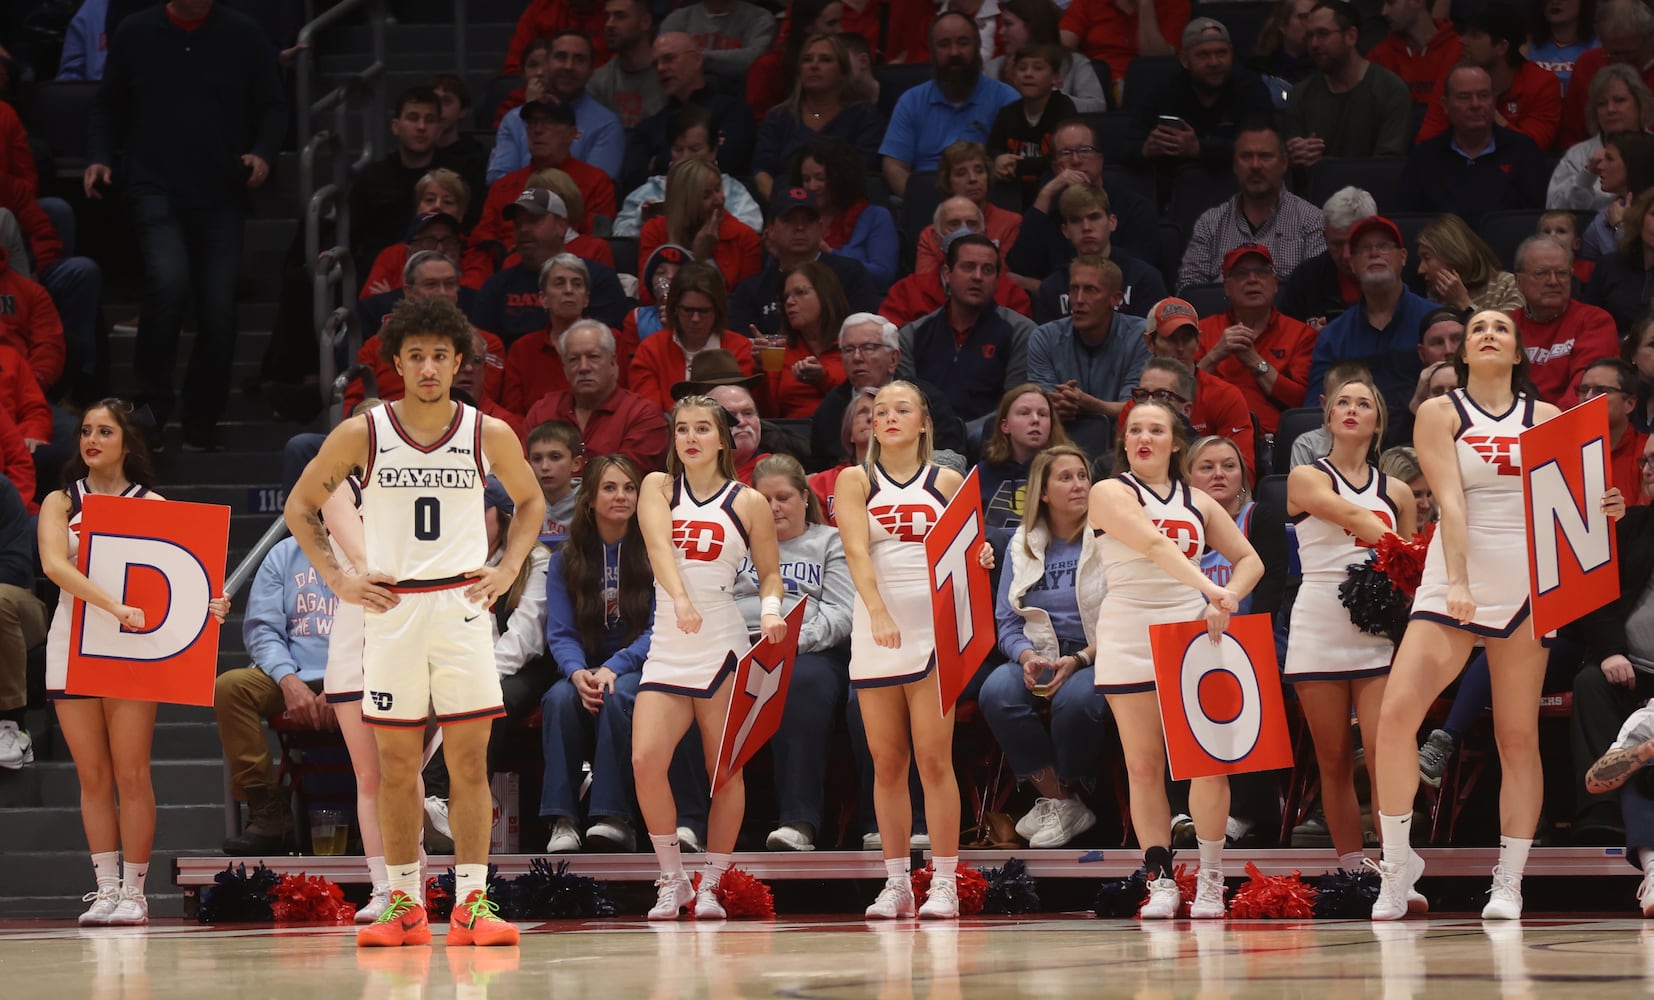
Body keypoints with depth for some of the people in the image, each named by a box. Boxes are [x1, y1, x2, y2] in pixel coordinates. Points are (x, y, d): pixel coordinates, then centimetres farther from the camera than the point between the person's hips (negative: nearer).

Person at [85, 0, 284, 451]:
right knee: (168, 279, -25)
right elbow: (109, 106, 14)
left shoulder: (244, 36, 5)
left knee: (218, 308, 0)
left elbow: (272, 108, 11)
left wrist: (263, 153, -8)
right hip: (155, 189, -2)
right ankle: (153, 402, -9)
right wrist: (101, 157, -2)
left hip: (221, 195, 2)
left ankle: (202, 422, 16)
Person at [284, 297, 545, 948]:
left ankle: (471, 903, -2)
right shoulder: (362, 435, -2)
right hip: (389, 608, 0)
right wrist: (337, 579, 1)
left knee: (469, 758, -4)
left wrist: (508, 568, 5)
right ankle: (405, 905, 10)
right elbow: (300, 507, 9)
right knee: (397, 763, 4)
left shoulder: (489, 435, 0)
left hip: (463, 606, 0)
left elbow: (530, 502, 19)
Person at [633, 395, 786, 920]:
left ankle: (711, 886, 11)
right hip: (667, 648, 1)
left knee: (724, 770, 0)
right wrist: (680, 598, -30)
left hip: (723, 648, -1)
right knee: (645, 760, -13)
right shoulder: (658, 487, 7)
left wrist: (771, 608, -12)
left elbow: (770, 571, 11)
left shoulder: (748, 503, 5)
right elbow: (659, 544, -11)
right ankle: (672, 879, 2)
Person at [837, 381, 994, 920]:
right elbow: (856, 552, -8)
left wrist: (979, 557, -13)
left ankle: (944, 882, -3)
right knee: (887, 763, 4)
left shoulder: (947, 482, 8)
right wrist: (878, 612, -23)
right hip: (875, 631, 1)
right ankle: (896, 883, 10)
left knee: (934, 758, -5)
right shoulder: (856, 481, 6)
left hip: (934, 628, -1)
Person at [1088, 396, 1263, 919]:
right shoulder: (1111, 492, -1)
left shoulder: (1197, 502, 13)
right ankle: (1161, 881, 7)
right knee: (1144, 768, -1)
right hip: (1130, 639, -3)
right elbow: (1154, 545, -17)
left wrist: (1225, 604, -3)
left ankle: (1210, 881, 1)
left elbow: (1249, 559, 17)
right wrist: (1211, 588, -30)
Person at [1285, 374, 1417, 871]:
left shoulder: (1396, 492, 15)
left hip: (1378, 638, 2)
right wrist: (1400, 547, -26)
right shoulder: (1306, 479, 4)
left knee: (1384, 756, -12)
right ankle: (1351, 872, 7)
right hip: (1319, 636, -2)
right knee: (1334, 763, 1)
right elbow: (1355, 519, -14)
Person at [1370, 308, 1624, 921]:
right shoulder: (1440, 413, 3)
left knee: (1518, 737, 1)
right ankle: (1397, 861, -3)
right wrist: (1457, 582, -23)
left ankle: (1509, 882, 5)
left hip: (1525, 587, 2)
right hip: (1453, 585, -2)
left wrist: (1603, 510, -13)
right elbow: (1450, 500, -10)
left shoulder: (1546, 419, 10)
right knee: (1397, 712, -17)